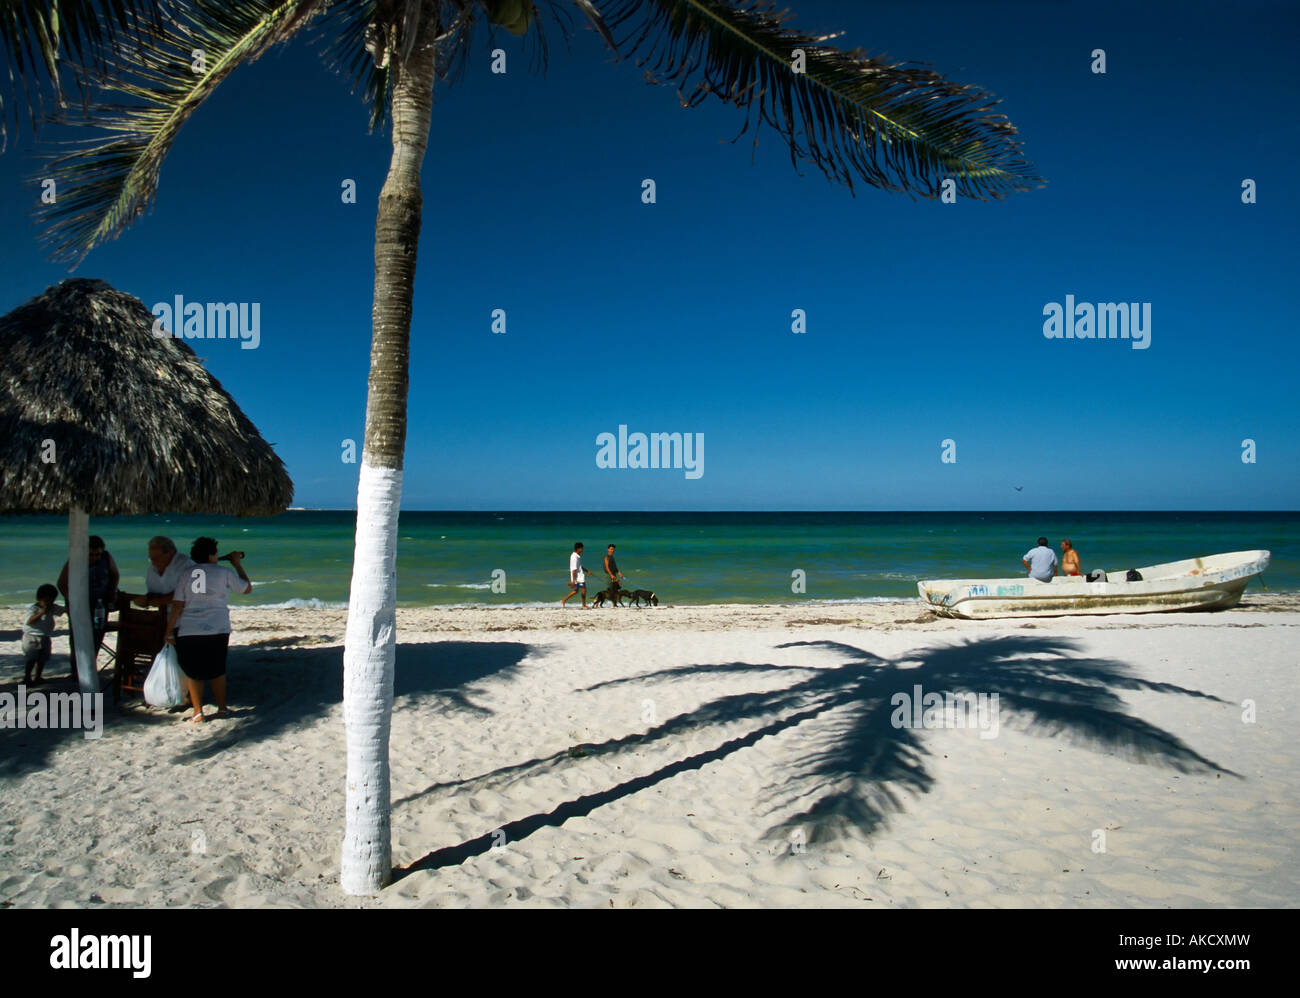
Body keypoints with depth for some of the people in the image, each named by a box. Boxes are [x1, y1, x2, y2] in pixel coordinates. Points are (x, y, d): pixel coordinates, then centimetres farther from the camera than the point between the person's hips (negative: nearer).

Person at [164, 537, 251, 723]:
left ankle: (198, 713, 10)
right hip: (218, 630, 0)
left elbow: (177, 606, -1)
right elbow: (247, 588, 12)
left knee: (192, 672, 12)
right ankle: (222, 708, 22)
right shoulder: (224, 573, -1)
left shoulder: (186, 575, 3)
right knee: (217, 670, 17)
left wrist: (169, 632, 7)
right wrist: (238, 564, 21)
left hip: (189, 632, 0)